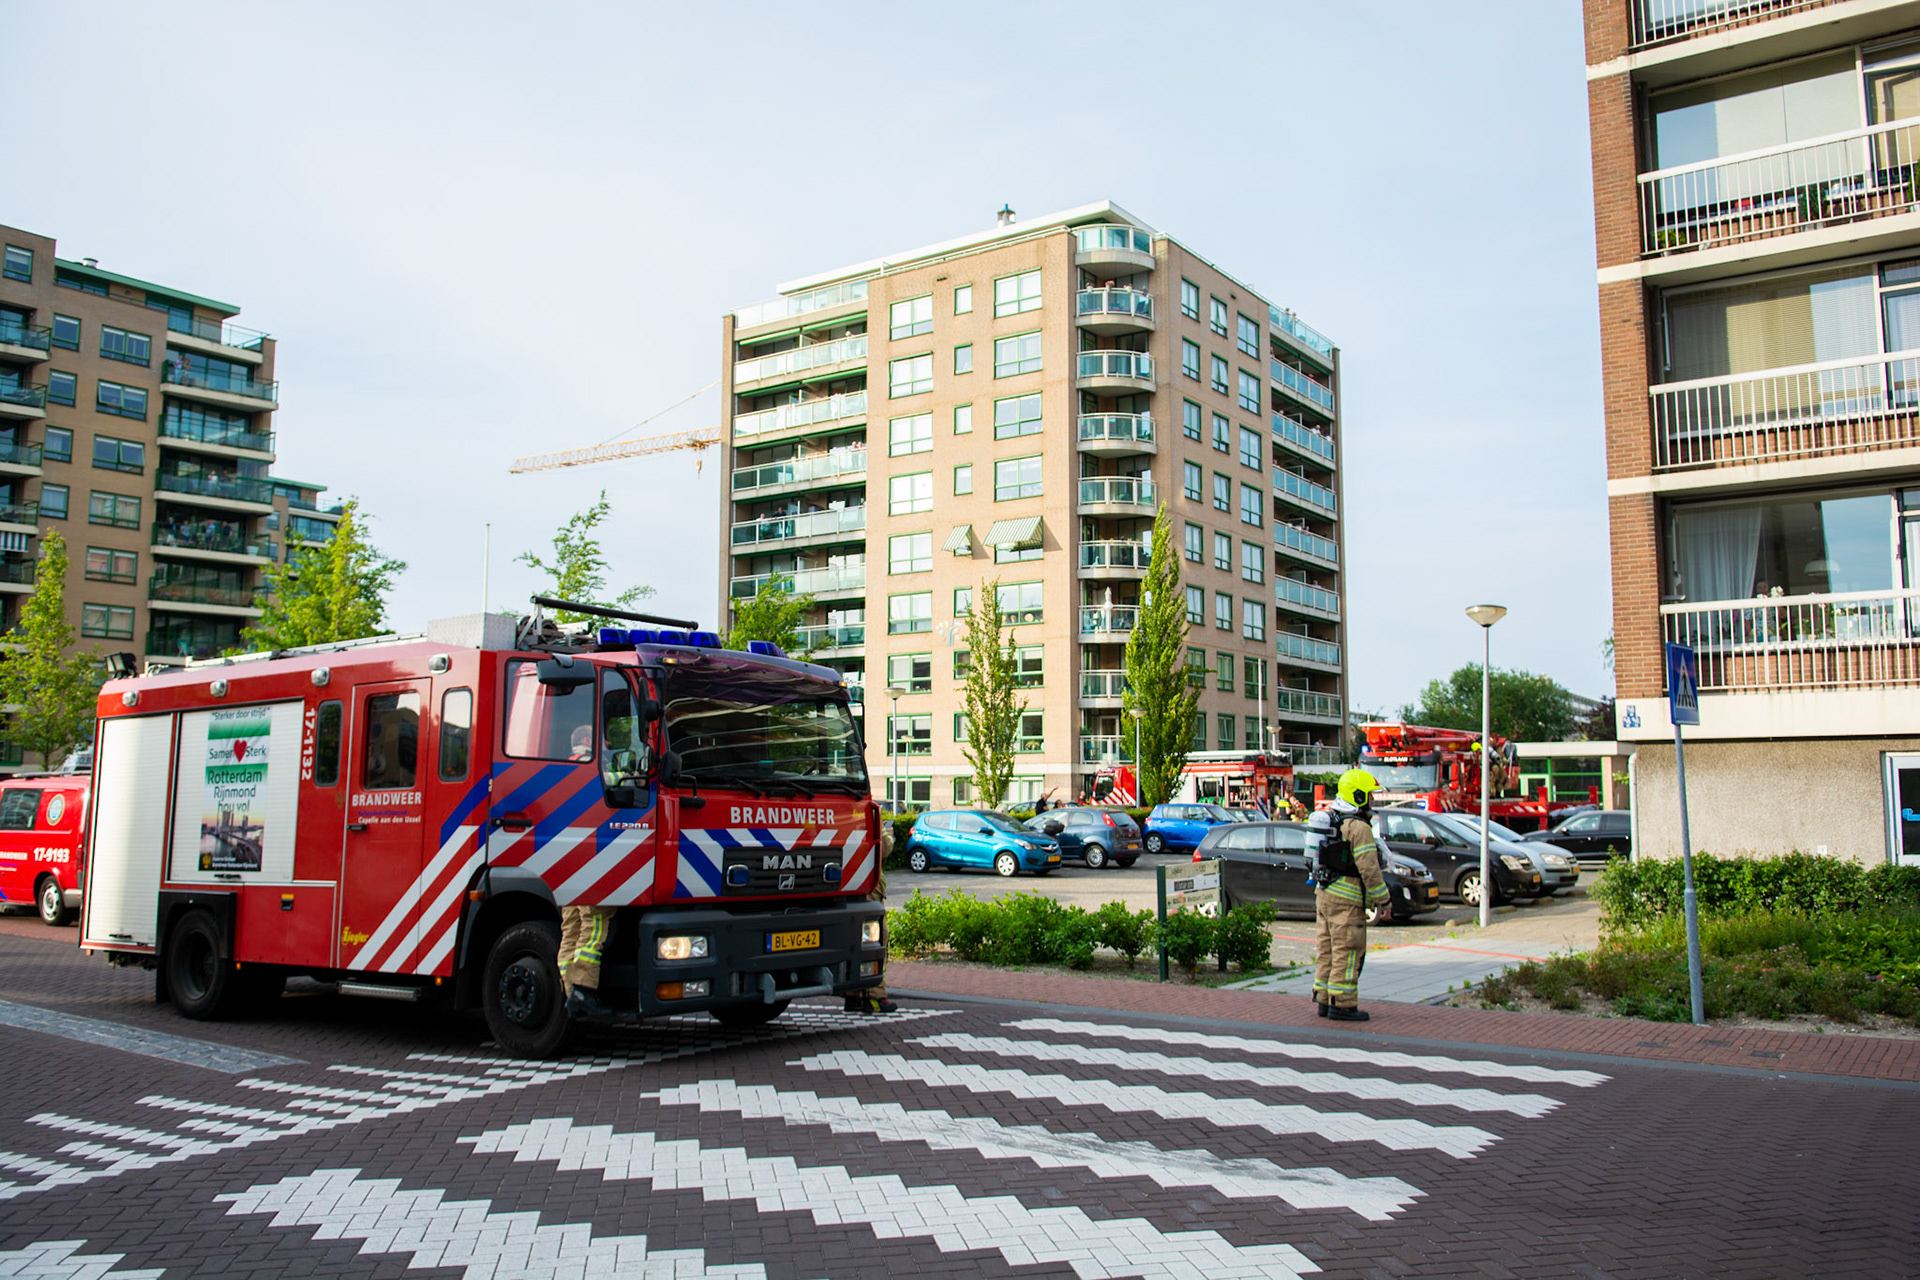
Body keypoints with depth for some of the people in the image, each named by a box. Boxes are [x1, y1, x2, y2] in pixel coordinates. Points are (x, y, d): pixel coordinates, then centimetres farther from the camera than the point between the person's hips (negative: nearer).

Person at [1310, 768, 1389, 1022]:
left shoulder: (1329, 819, 14)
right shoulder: (1358, 827, -14)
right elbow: (1369, 868, -17)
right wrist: (1382, 899, -9)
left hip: (1324, 893, 9)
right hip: (1346, 899, -9)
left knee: (1327, 949, 12)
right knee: (1347, 952, -4)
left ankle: (1324, 1000, 17)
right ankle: (1342, 1004, -2)